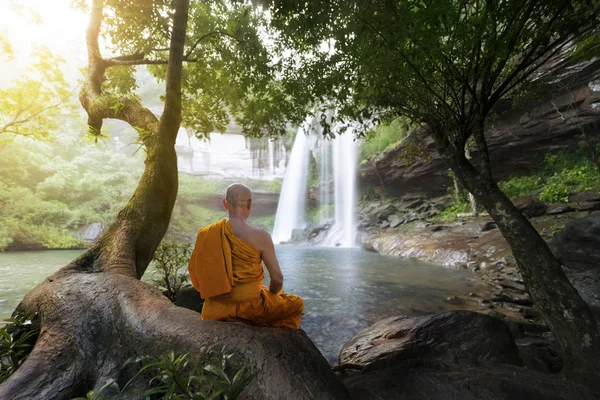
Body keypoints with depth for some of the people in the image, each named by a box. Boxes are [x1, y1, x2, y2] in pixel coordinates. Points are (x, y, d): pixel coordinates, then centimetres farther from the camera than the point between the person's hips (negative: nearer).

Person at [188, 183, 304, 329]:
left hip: (216, 310, 5)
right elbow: (277, 279, -13)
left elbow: (195, 273, 2)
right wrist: (270, 294, 9)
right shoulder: (260, 236, -18)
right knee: (297, 303, 21)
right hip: (250, 307, -5)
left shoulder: (204, 234, -6)